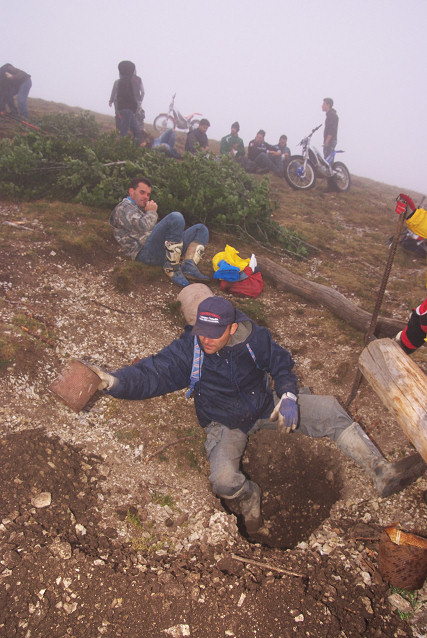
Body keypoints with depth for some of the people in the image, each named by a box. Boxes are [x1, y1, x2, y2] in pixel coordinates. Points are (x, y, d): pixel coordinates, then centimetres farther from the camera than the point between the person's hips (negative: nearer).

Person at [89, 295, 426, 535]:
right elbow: (151, 373, -24)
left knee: (331, 410, -8)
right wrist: (114, 381, -43)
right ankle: (248, 496, 8)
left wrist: (288, 397, -17)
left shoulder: (254, 337, -15)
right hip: (226, 425, -2)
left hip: (265, 405, 3)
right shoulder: (188, 349, -20)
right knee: (224, 480, -32)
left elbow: (282, 363, 0)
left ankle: (383, 473, 5)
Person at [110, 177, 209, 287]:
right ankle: (172, 269, -25)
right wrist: (152, 212, 2)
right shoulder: (123, 207, 5)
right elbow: (141, 227, -15)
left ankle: (189, 266, -20)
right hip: (146, 251, -10)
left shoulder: (140, 209, 38)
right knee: (175, 217, -31)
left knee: (201, 229, 9)